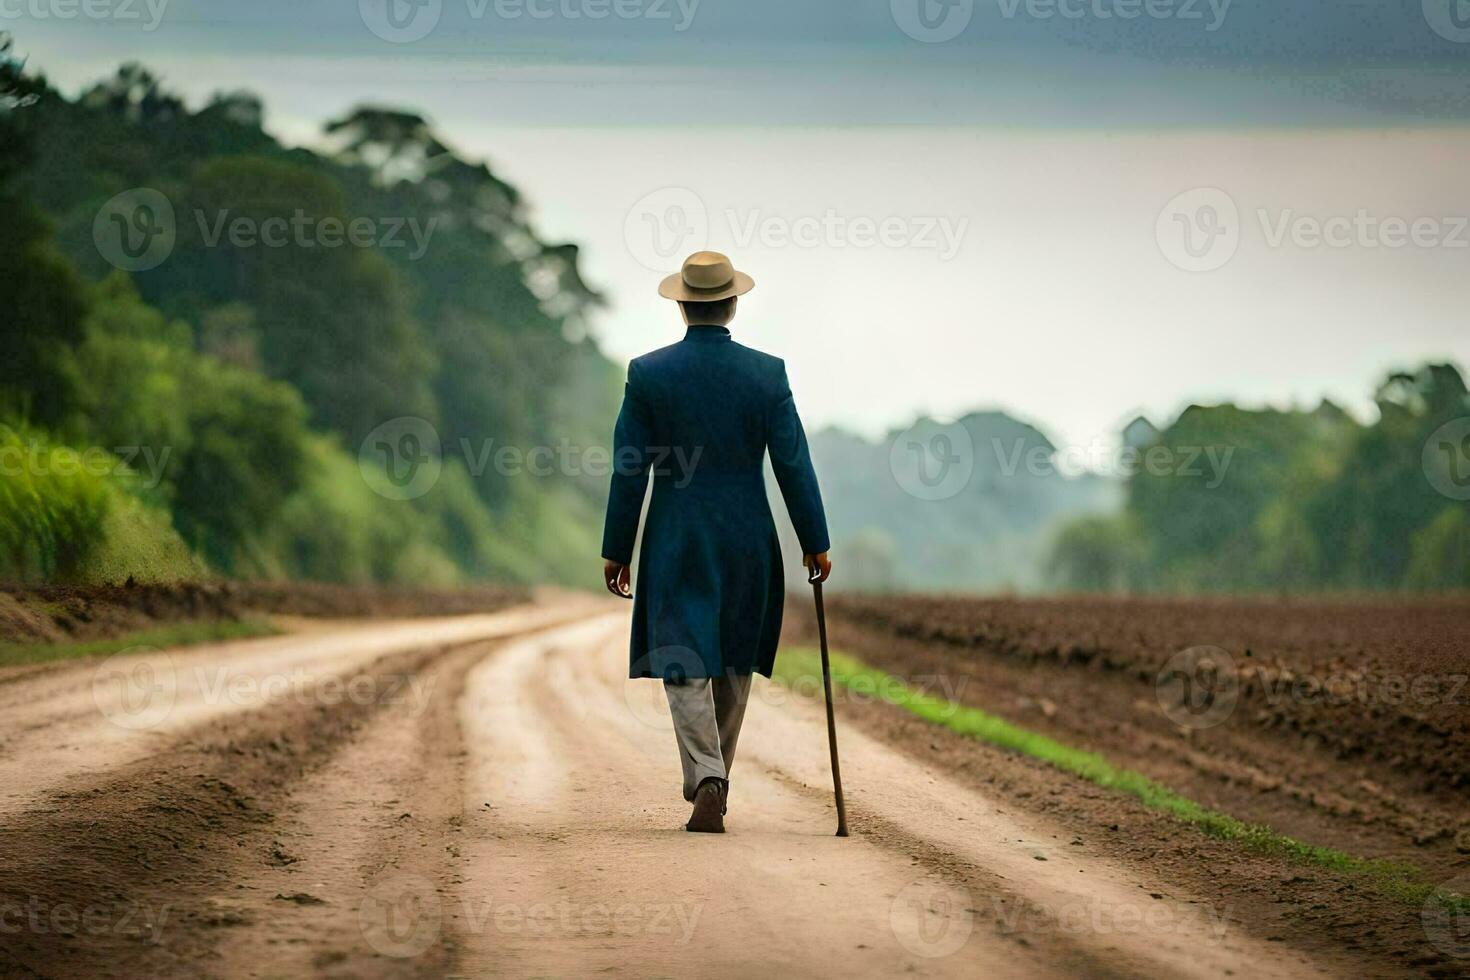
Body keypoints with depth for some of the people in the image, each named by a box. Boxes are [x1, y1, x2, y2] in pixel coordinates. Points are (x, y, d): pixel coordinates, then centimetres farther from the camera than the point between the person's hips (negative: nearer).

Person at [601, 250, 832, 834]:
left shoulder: (648, 373, -6)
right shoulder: (767, 373, -5)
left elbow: (629, 469, -4)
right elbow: (793, 463, -4)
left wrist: (616, 550, 4)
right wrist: (814, 542, 5)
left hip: (676, 541, -1)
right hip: (748, 540, 1)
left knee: (684, 665, -2)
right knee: (734, 664, 17)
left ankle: (707, 781, -20)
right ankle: (712, 780, 27)